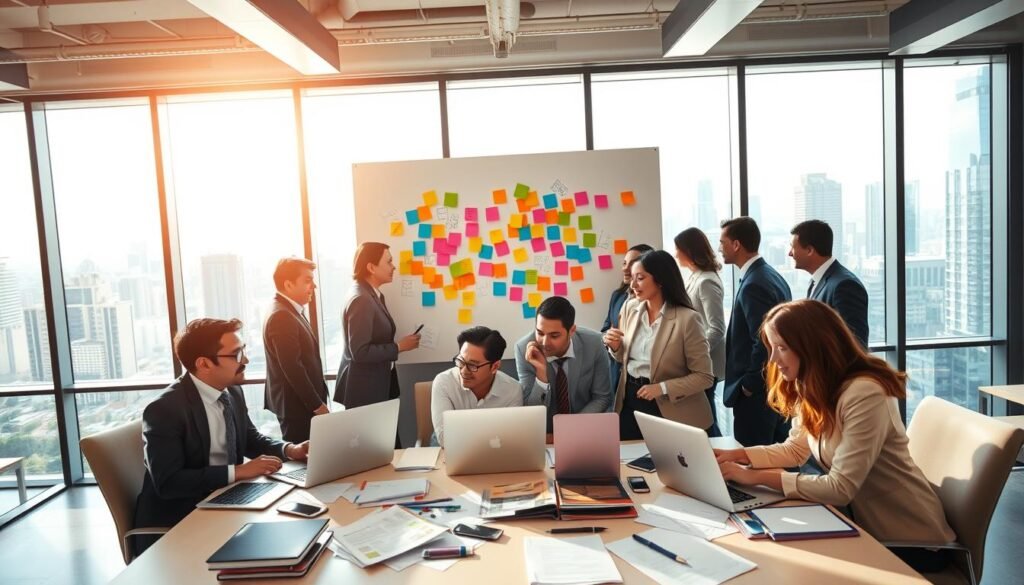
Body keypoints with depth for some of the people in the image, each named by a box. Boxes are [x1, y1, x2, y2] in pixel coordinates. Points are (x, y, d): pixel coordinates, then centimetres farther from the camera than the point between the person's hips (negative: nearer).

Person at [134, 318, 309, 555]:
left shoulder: (233, 392, 1)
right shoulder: (164, 410, -20)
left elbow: (250, 439, 15)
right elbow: (168, 482, -25)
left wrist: (289, 449, -4)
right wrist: (237, 471, -26)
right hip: (175, 521, -7)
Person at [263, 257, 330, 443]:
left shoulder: (291, 311, 12)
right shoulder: (281, 316, -19)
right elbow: (293, 368, -23)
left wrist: (317, 401, 16)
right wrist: (318, 405, -18)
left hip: (304, 402, 10)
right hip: (297, 405, -10)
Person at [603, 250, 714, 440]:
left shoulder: (687, 318, -17)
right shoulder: (631, 309, 0)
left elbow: (704, 376, -14)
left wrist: (663, 388, -23)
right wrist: (616, 346, -7)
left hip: (666, 409, -5)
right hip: (630, 401, 5)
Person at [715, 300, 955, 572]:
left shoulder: (865, 394, -29)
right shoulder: (812, 390, 0)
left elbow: (840, 488, -30)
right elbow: (794, 450, 9)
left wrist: (757, 477, -28)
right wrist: (737, 455, -6)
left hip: (910, 541, -7)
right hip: (866, 525, 7)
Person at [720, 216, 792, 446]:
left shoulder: (753, 285, -20)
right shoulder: (772, 276, 10)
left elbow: (764, 342, -25)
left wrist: (749, 386, -14)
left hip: (757, 393, -10)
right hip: (778, 387, 10)